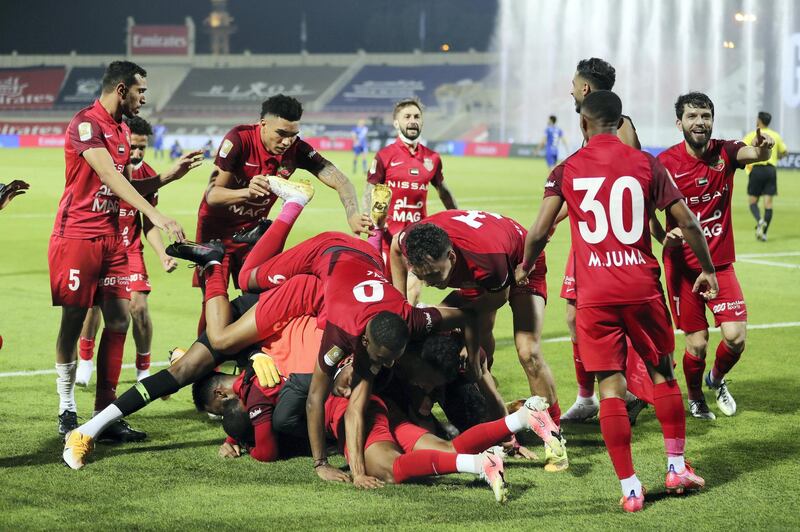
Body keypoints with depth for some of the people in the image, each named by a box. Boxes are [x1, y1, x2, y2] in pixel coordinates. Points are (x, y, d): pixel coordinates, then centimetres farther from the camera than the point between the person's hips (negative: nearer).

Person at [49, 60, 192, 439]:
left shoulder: (122, 130, 16)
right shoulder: (86, 123, -13)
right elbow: (111, 177, -26)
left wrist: (172, 174, 11)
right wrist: (154, 215, -34)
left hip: (110, 236, 8)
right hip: (77, 235, -8)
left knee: (119, 320, 2)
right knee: (74, 320, -3)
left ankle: (105, 412, 7)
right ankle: (66, 411, 7)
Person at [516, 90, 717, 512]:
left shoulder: (566, 170, 0)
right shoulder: (646, 164, 2)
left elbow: (538, 232, -3)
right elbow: (687, 222, 3)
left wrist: (524, 268, 16)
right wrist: (707, 270, 16)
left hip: (594, 295, -1)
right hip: (642, 287, 1)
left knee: (611, 386, 2)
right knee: (662, 372, 19)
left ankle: (630, 488, 0)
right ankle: (677, 467, 23)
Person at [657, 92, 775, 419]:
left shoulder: (725, 152, -5)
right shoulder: (666, 162, -9)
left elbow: (755, 154, -26)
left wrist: (762, 148, -51)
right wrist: (665, 236, -30)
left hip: (720, 261, 2)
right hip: (682, 264, -2)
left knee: (736, 337, -9)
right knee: (697, 342, 0)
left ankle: (717, 379, 25)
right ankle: (695, 398, 30)